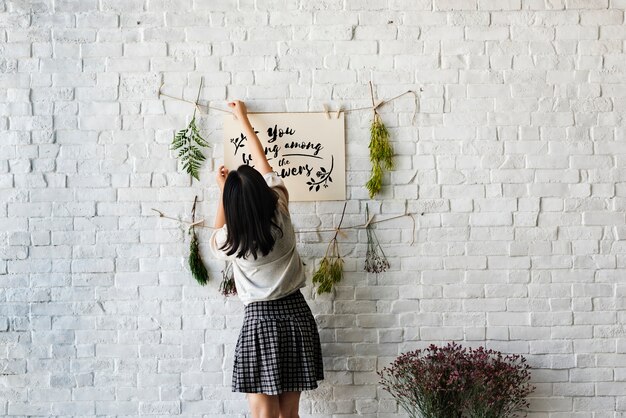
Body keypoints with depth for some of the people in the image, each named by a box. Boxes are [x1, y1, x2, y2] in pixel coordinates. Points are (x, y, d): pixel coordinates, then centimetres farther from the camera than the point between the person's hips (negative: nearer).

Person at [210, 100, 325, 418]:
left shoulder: (231, 239, -11)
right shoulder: (280, 214, -5)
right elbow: (263, 166, 9)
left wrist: (223, 189, 22)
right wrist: (243, 119, 21)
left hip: (260, 320, -4)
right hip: (295, 313, 4)